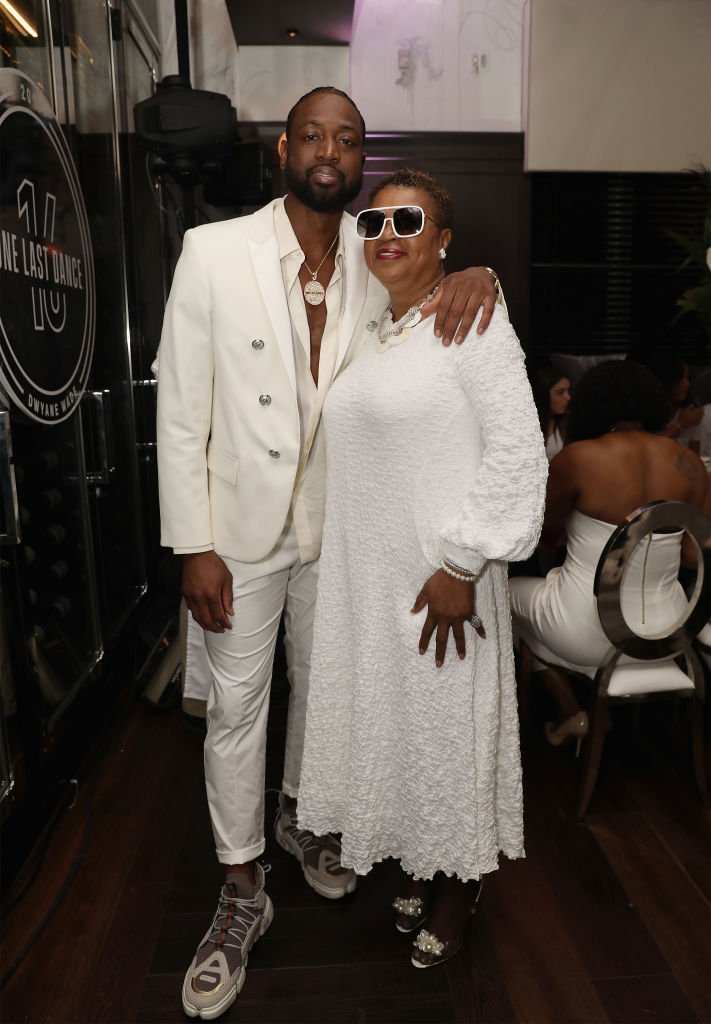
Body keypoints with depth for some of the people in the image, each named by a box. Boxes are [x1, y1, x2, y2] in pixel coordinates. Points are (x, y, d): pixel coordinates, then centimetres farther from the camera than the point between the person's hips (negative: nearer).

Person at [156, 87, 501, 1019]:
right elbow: (181, 408, -11)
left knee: (323, 687, 20)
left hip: (337, 527, 4)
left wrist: (475, 276, -14)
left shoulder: (378, 265, -1)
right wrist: (195, 544, -13)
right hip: (242, 529, -3)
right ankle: (243, 891, 29)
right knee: (237, 706, 8)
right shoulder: (213, 250, -11)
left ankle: (299, 812, 49)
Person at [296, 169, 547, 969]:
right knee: (389, 717, 17)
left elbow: (518, 452, -17)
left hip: (436, 576, -7)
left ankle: (458, 886, 34)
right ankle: (420, 865, 41)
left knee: (448, 723, 9)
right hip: (365, 572, 7)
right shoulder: (371, 332, 12)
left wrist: (462, 565, -19)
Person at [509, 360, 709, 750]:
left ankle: (570, 713, 23)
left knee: (510, 593, 26)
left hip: (587, 635, -4)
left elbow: (541, 517, -1)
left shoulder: (579, 457, -20)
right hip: (664, 634, 5)